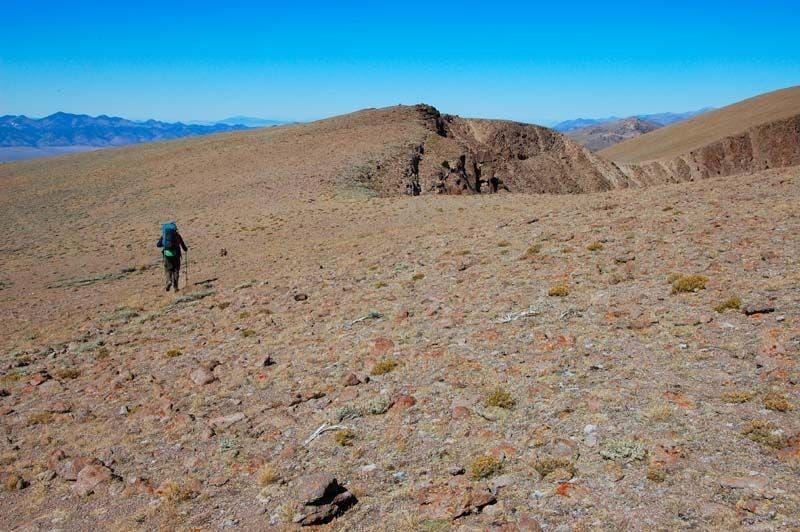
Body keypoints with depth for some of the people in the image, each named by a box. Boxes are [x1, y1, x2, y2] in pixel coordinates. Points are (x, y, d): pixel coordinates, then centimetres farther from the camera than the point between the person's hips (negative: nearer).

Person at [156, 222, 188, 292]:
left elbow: (158, 245, 6)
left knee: (168, 270, 13)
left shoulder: (164, 235, 8)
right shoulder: (177, 235, 4)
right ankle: (175, 286, 4)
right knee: (176, 270, 9)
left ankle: (168, 281, -14)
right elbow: (182, 244, 8)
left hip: (167, 254, 1)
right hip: (175, 254, -1)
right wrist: (186, 249, 30)